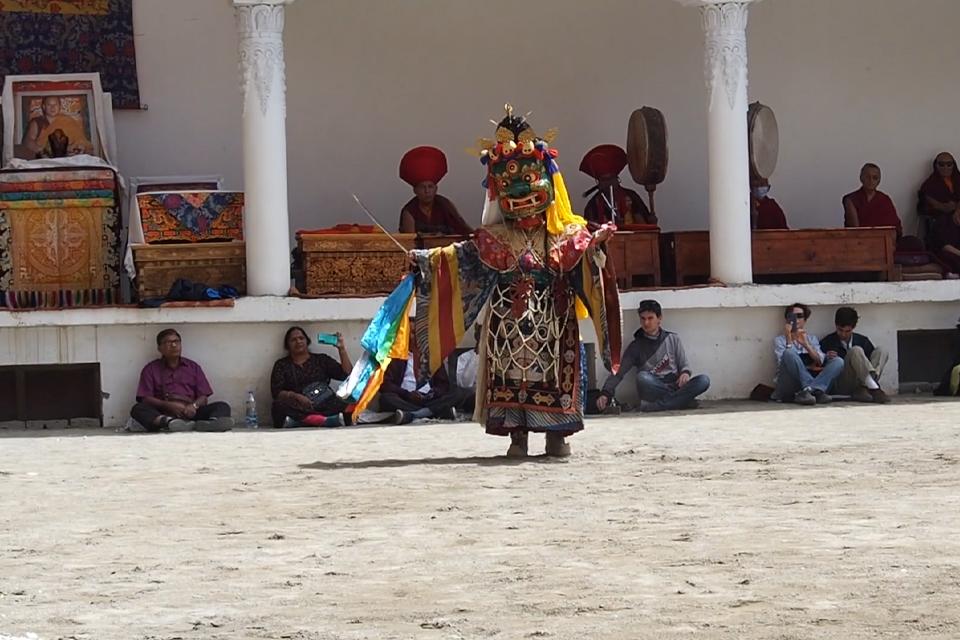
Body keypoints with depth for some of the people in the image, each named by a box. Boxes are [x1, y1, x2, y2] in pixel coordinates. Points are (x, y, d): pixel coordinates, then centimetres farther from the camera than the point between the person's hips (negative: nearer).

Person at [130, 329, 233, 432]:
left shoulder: (193, 367, 22)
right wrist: (169, 405, -14)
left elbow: (203, 397, 15)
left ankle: (212, 422, -57)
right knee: (138, 409, -30)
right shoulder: (150, 369, 16)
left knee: (223, 407, -20)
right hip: (163, 414, -2)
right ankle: (168, 422, -60)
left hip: (190, 412, 2)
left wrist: (194, 406, -10)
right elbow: (145, 399, 4)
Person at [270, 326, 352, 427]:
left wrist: (341, 349, 4)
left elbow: (346, 374, 12)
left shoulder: (321, 360, 21)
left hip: (324, 404, 1)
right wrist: (296, 396, -14)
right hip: (298, 407, -1)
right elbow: (276, 392, 4)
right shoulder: (281, 365, 17)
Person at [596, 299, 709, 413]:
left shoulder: (673, 339, 14)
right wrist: (605, 394, -13)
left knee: (704, 380, -26)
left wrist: (685, 373, -12)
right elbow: (618, 372, 3)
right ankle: (683, 400, -28)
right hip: (652, 390, -2)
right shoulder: (636, 346, 9)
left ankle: (656, 405, -33)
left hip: (674, 386, 2)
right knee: (642, 377, -35)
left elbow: (684, 364, 13)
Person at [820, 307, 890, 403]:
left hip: (862, 382, 4)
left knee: (880, 351, -11)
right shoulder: (827, 343, 7)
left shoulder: (862, 340, 17)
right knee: (856, 351, -25)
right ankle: (874, 389, -43)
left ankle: (863, 389, -34)